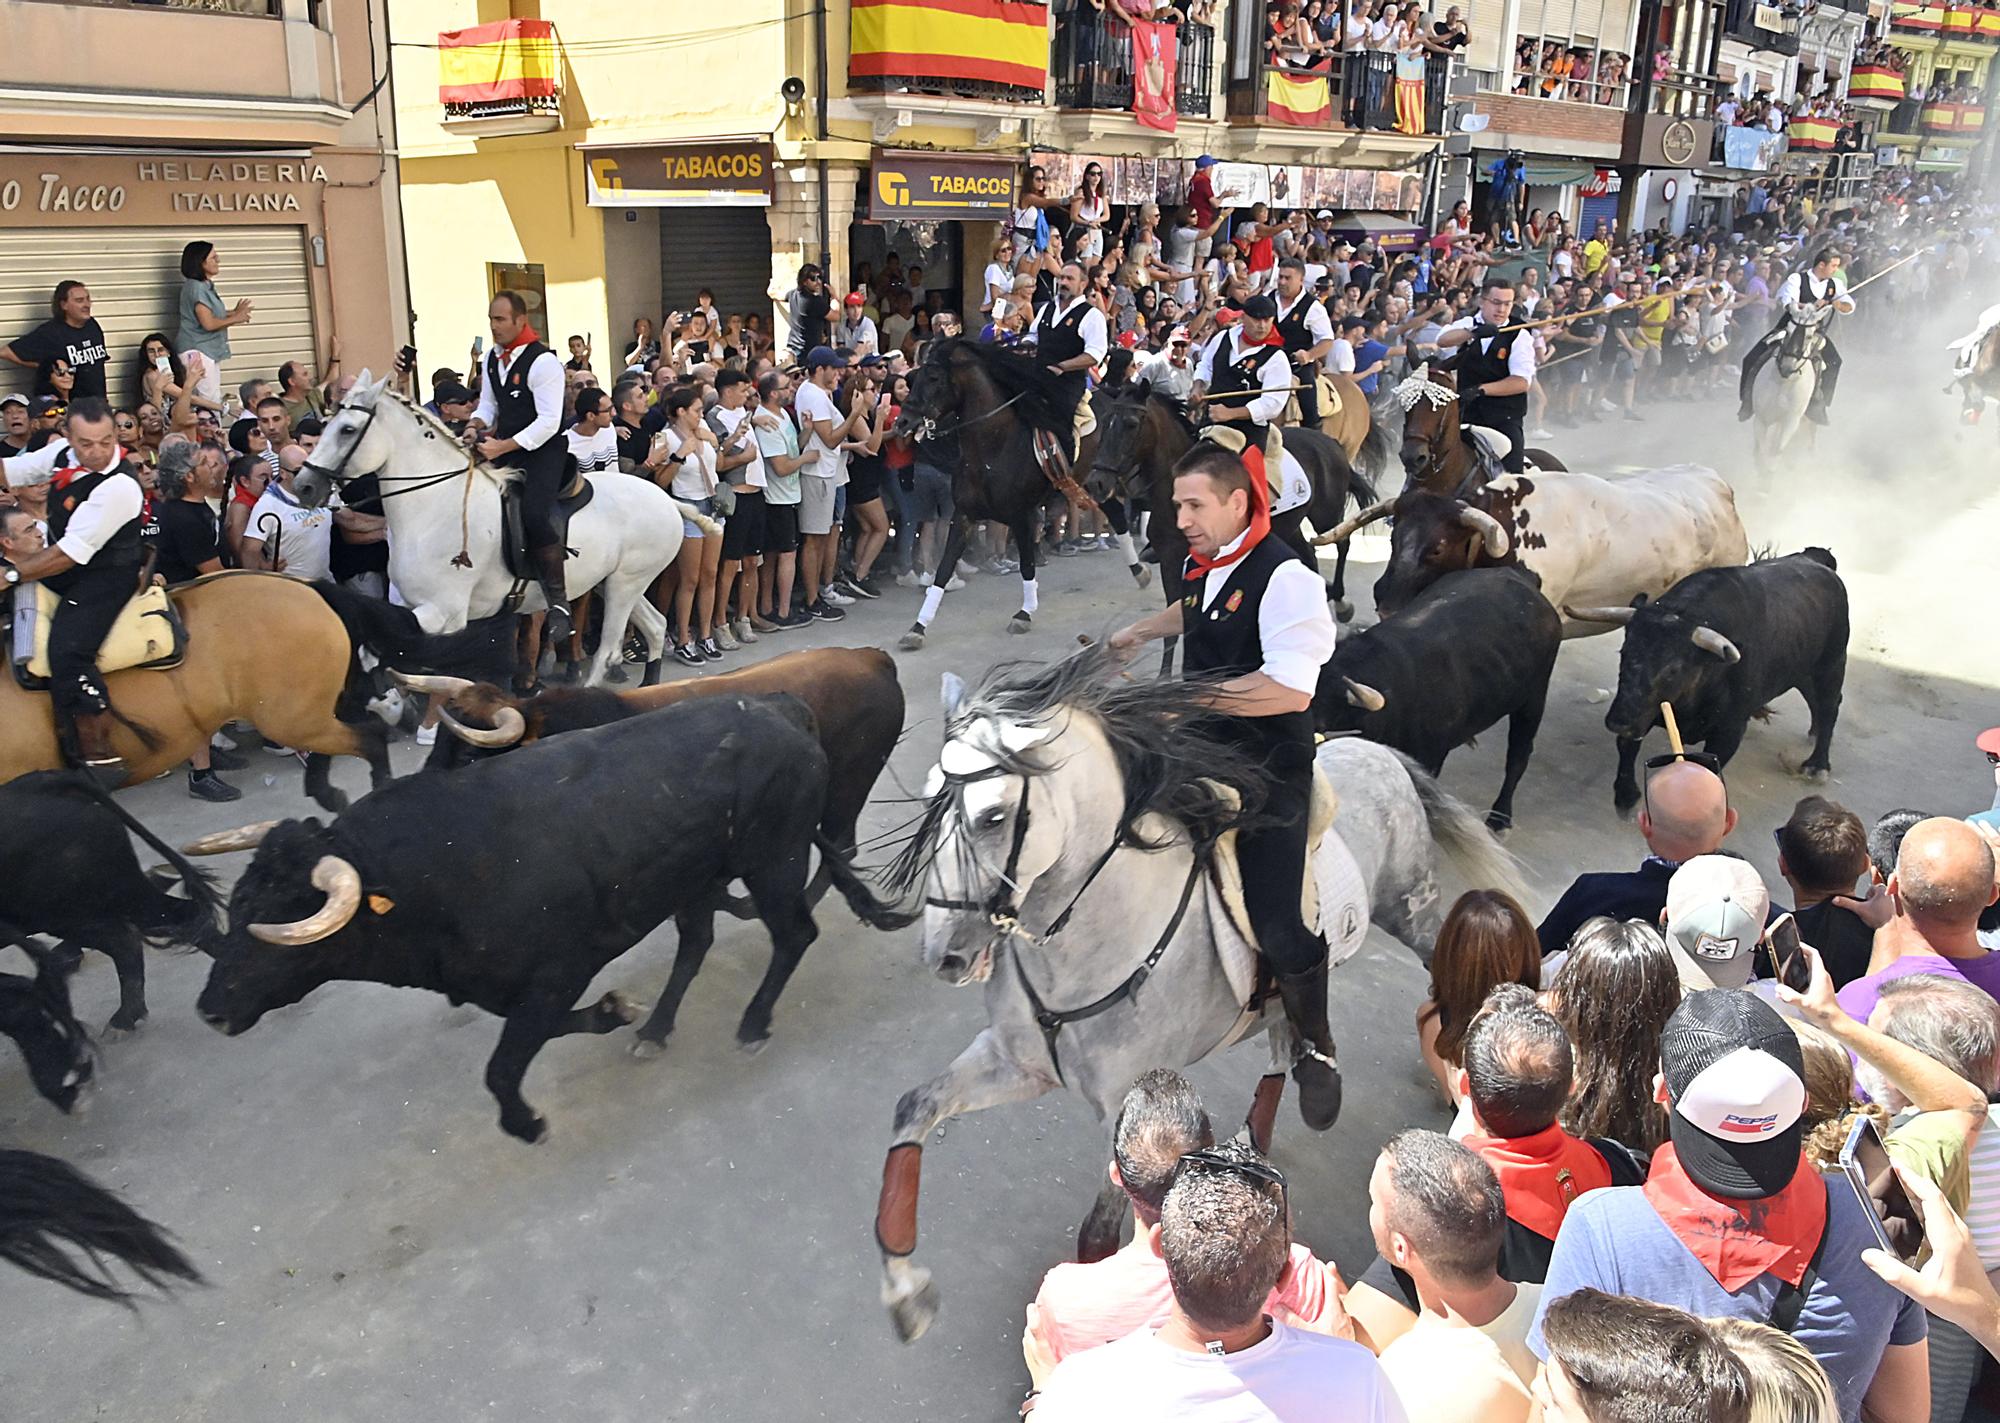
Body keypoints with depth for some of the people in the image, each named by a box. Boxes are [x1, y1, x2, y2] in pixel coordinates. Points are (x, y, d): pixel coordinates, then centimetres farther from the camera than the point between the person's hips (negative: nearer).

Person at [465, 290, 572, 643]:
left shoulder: (543, 361, -15)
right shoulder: (492, 358, 9)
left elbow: (549, 422, -20)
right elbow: (488, 403, 19)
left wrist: (503, 446, -24)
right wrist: (476, 424, -4)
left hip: (543, 449, -9)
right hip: (505, 448, 9)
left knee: (533, 514, -28)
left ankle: (558, 600, -18)